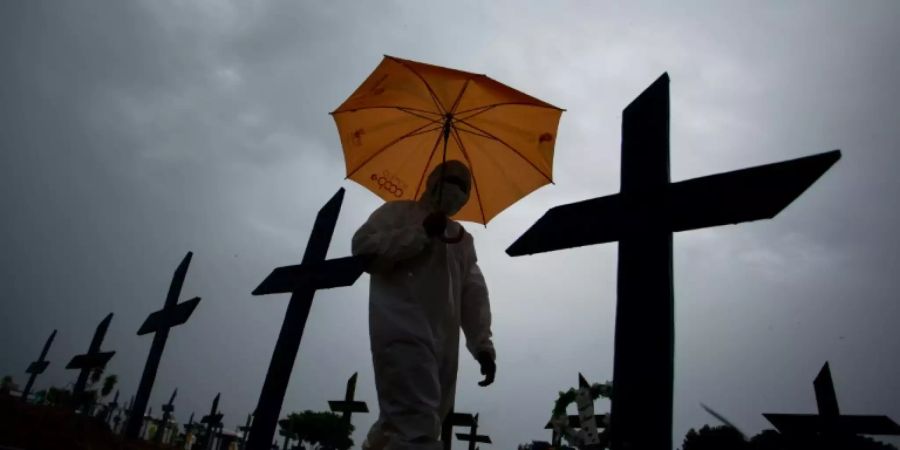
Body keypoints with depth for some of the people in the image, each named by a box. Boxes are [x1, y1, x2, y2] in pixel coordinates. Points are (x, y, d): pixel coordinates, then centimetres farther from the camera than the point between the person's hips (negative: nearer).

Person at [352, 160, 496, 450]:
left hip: (444, 344, 6)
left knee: (403, 425, 6)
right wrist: (421, 233, -8)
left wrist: (482, 345, 7)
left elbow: (475, 295, 19)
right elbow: (363, 247, -5)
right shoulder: (398, 212, 13)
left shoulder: (463, 239, 27)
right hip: (403, 333, -6)